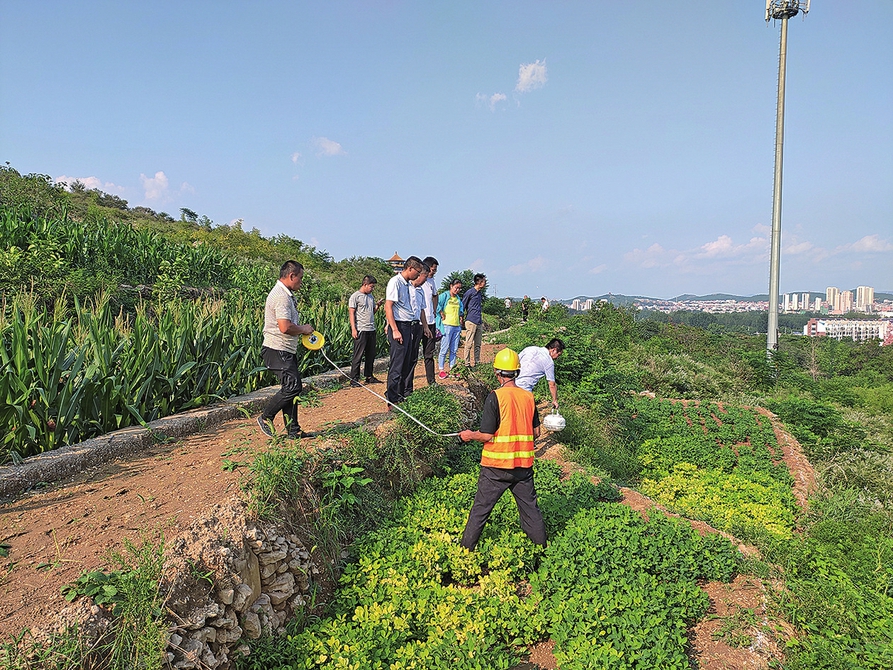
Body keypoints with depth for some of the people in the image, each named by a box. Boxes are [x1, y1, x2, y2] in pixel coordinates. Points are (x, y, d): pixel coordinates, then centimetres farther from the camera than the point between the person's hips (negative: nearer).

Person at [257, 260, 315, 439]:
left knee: (292, 388, 10)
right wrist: (303, 329, -10)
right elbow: (285, 327, -27)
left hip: (287, 350, 11)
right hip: (277, 350, -11)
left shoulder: (286, 295, 17)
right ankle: (265, 418, 4)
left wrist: (302, 329, 11)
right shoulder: (281, 296, -17)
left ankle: (293, 430, 15)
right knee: (293, 386, -13)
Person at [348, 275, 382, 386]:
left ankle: (369, 376, 20)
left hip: (371, 329, 8)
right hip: (361, 330, -7)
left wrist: (377, 306, 2)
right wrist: (353, 329, -15)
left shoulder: (370, 296, 16)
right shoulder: (355, 296, -5)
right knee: (358, 355, -5)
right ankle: (354, 379, 0)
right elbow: (351, 313, -8)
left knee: (371, 355, 11)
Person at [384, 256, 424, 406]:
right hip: (398, 326, -9)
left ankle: (401, 395, 25)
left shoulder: (407, 284, 15)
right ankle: (392, 401, -2)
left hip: (408, 326, 10)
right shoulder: (395, 282, -12)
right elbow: (388, 307, -17)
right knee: (396, 365, -7)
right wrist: (395, 330, -22)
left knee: (406, 364, 15)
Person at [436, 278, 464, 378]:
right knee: (445, 349, -5)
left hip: (457, 326, 7)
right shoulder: (444, 295, -4)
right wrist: (443, 316, -12)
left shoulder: (458, 298, 17)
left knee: (454, 349, 8)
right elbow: (437, 306, -15)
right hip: (447, 325, -6)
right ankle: (441, 370, 2)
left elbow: (461, 308, 31)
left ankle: (452, 369, 15)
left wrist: (461, 317, 17)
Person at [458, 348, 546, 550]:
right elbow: (536, 432, 7)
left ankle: (466, 548, 23)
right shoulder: (528, 396, -1)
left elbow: (487, 435, -16)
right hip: (524, 465, 4)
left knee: (481, 509, 10)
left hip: (496, 466, -4)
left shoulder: (495, 397, -15)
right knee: (530, 508, 17)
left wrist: (470, 435, 2)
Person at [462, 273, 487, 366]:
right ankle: (467, 364, -1)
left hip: (479, 322, 8)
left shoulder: (481, 293, 16)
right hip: (471, 321, -8)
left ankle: (477, 363, 17)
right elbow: (462, 306, -3)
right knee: (469, 344, -4)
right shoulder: (470, 292, -8)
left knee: (478, 344, 10)